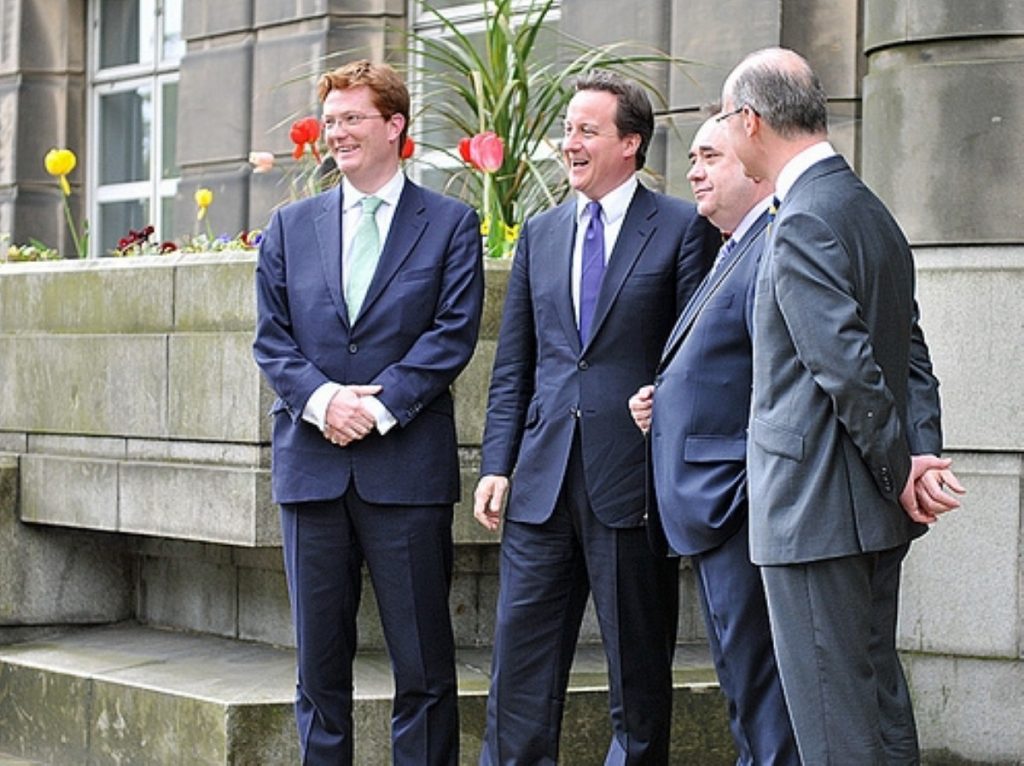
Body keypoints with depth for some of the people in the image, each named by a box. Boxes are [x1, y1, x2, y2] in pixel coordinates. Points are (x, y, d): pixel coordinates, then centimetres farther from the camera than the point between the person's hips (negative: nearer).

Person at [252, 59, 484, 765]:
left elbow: (453, 334, -5)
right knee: (320, 656, 7)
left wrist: (379, 405, -14)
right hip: (313, 462, 3)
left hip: (406, 463, -3)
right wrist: (322, 398, -11)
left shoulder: (450, 224, 4)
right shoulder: (291, 226, 13)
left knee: (423, 663, -1)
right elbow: (272, 337, 7)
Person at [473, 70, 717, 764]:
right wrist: (497, 465, 5)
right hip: (544, 481, 5)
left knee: (638, 674, 5)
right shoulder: (541, 235, 14)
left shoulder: (682, 228, -1)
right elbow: (513, 366, 15)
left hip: (634, 479, -4)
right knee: (520, 673, 4)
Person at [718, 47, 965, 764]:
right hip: (874, 513, 10)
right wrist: (924, 455, 1)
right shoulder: (872, 212, 15)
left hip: (815, 508, -10)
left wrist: (900, 472, -11)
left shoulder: (804, 226, -17)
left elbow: (850, 368, -22)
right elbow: (912, 355, 12)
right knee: (879, 692, 16)